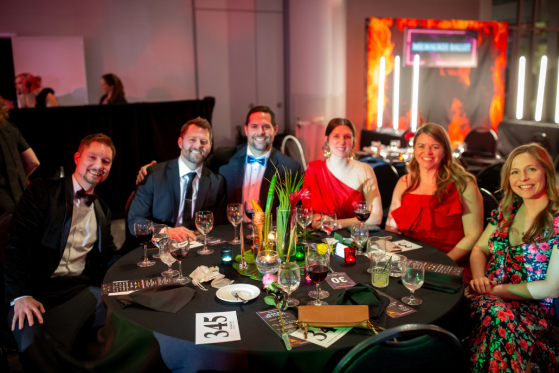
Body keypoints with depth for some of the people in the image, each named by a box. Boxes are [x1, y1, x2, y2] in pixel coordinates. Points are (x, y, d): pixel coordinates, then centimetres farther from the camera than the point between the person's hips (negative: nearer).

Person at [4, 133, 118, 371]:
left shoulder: (103, 211, 22)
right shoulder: (42, 191, 5)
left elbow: (110, 256, 20)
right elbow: (16, 245, -5)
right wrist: (20, 296, -17)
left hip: (81, 290, 5)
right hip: (37, 289, -4)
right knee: (30, 335, -37)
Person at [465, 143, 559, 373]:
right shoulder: (508, 209, 9)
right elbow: (479, 249, 14)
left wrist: (498, 290, -14)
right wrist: (479, 278, -7)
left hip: (533, 308, -4)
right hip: (488, 297, 5)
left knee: (498, 315, -36)